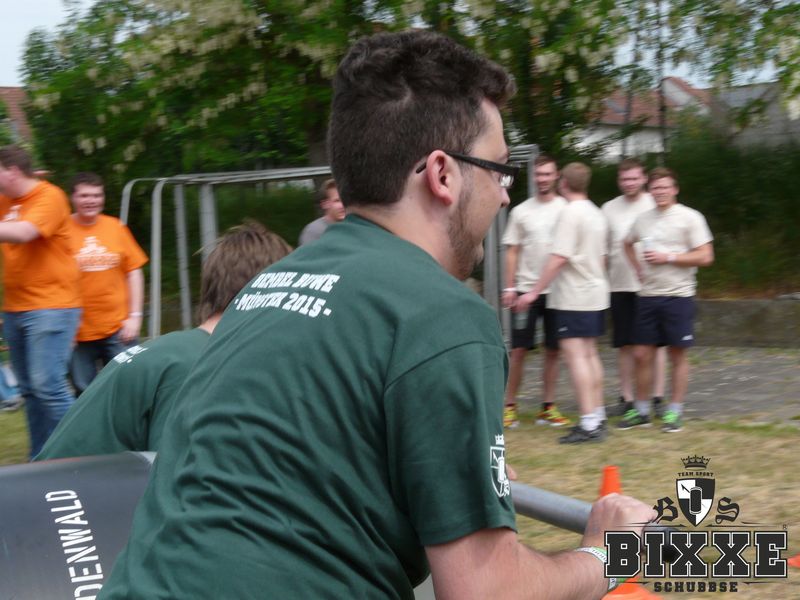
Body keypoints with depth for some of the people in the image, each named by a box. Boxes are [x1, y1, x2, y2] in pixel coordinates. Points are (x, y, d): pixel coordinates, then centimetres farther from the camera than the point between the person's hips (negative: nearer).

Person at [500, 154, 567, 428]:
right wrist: (509, 287, -2)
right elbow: (512, 252, 6)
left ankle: (547, 408, 13)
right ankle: (509, 406, 7)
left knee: (553, 350, 5)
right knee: (518, 350, -1)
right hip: (526, 289, 0)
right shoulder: (521, 211, 5)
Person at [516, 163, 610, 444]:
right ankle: (597, 417, 19)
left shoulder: (570, 213, -15)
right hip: (596, 293, 9)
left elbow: (559, 258, -21)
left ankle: (589, 424, -15)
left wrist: (535, 291, -19)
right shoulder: (596, 214, 13)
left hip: (574, 297, -9)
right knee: (590, 353, 15)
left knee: (575, 355, -10)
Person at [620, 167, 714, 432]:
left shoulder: (689, 217, -6)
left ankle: (675, 411, 11)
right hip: (648, 294, 5)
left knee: (677, 355, 3)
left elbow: (705, 257, -11)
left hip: (678, 296, -5)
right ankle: (641, 410, 16)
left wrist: (667, 257, -15)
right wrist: (639, 268, 13)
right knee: (642, 355, 5)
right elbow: (628, 244, 30)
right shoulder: (643, 219, 10)